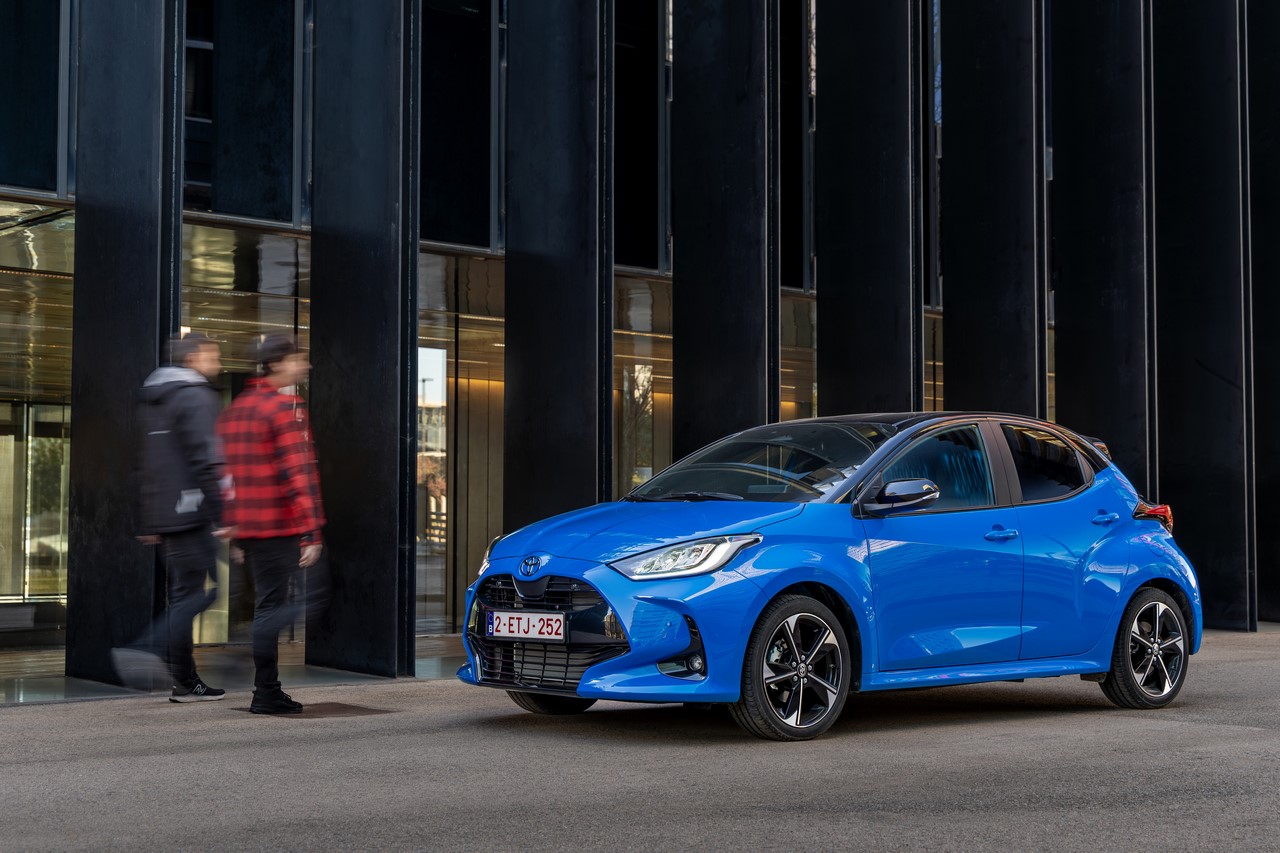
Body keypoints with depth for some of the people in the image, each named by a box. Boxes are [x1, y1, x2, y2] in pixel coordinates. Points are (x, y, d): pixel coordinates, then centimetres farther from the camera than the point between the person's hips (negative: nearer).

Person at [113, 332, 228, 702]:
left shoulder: (149, 399, 19)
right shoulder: (196, 396, -9)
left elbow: (143, 463, 21)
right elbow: (206, 460, -18)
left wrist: (147, 524, 23)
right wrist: (221, 516, -19)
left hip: (160, 515, 9)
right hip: (190, 513, -9)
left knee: (183, 593, 11)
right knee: (201, 591, -7)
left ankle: (186, 681, 12)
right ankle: (148, 651, -19)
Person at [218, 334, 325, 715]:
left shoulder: (235, 408, 17)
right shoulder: (286, 407, -10)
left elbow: (223, 472, 19)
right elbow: (299, 472, -17)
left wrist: (228, 527, 23)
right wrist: (312, 533, -19)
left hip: (243, 526, 8)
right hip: (277, 526, -8)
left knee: (270, 604, 15)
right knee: (272, 607, -4)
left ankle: (269, 690, 18)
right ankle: (265, 694, -1)